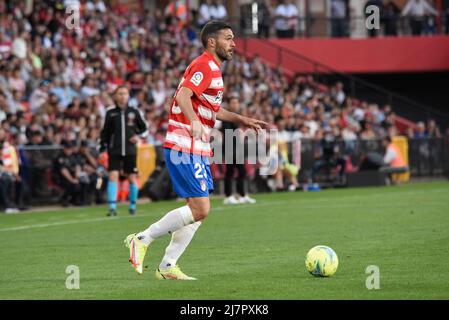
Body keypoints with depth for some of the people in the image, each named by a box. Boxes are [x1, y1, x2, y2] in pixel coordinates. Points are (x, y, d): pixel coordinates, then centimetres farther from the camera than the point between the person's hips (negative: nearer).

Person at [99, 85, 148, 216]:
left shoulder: (134, 112, 3)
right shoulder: (110, 112, 4)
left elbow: (144, 128, 13)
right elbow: (105, 132, 11)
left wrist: (139, 136, -6)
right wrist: (102, 149, 6)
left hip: (130, 150, 1)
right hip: (114, 150, 0)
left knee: (132, 178, 4)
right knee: (113, 176, -13)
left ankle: (132, 206, 21)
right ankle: (112, 207, -15)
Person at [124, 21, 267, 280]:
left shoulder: (213, 68, 20)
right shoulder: (205, 66, -12)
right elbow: (183, 95, -28)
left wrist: (241, 119, 30)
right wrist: (195, 122, -44)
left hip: (198, 151, 10)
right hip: (184, 149, -10)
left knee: (199, 212, 9)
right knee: (200, 209, -14)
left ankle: (167, 267, 11)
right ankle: (143, 240, -5)